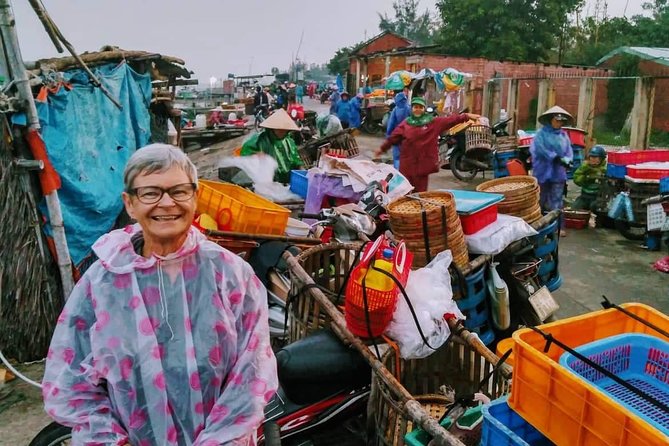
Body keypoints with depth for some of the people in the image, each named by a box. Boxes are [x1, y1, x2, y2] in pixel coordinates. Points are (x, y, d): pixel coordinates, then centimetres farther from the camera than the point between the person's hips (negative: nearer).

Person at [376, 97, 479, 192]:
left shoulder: (433, 122, 3)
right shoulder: (406, 123, 6)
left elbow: (450, 120, -1)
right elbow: (394, 137, 11)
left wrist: (466, 116, -8)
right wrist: (382, 148, 16)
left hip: (423, 163, -1)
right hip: (407, 163, 1)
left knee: (420, 191, 6)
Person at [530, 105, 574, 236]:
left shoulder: (564, 135, 8)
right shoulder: (542, 133, -5)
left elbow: (569, 151, 6)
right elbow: (541, 149, -18)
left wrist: (567, 160, -16)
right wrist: (556, 158, -25)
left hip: (558, 172, 3)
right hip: (543, 171, -3)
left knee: (557, 200, 4)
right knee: (541, 199, 10)